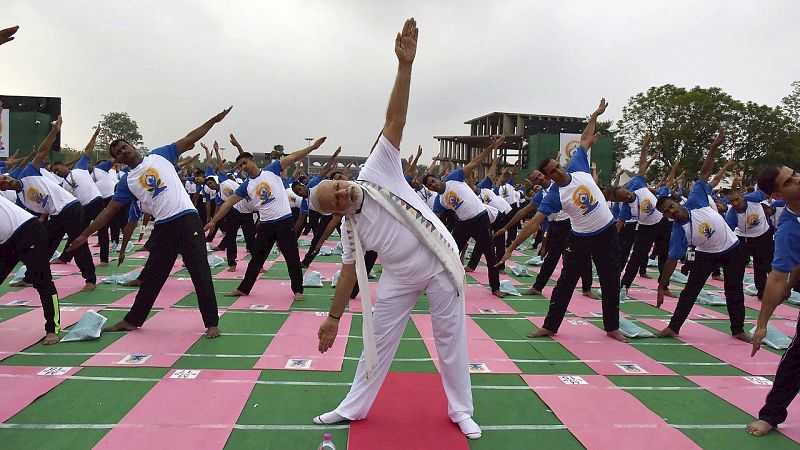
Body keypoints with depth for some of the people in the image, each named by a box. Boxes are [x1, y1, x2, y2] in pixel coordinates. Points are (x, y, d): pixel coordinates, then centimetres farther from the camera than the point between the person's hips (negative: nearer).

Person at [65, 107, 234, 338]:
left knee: (200, 272, -6)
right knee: (152, 276, 14)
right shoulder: (127, 181, 12)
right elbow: (108, 211, 13)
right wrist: (85, 234, 9)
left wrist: (214, 120, 2)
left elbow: (189, 139, 8)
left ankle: (211, 323, 0)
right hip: (163, 227, 3)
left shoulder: (159, 156, 9)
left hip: (187, 219, -3)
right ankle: (132, 320, 30)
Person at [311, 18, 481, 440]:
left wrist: (405, 64, -27)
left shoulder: (376, 171, -13)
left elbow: (395, 118, -19)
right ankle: (353, 408, 28)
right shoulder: (350, 230, -3)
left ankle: (460, 411, 24)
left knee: (450, 336, 7)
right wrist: (333, 318, 6)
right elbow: (349, 273, 4)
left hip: (441, 263, -3)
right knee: (378, 339, 11)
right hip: (402, 278, 3)